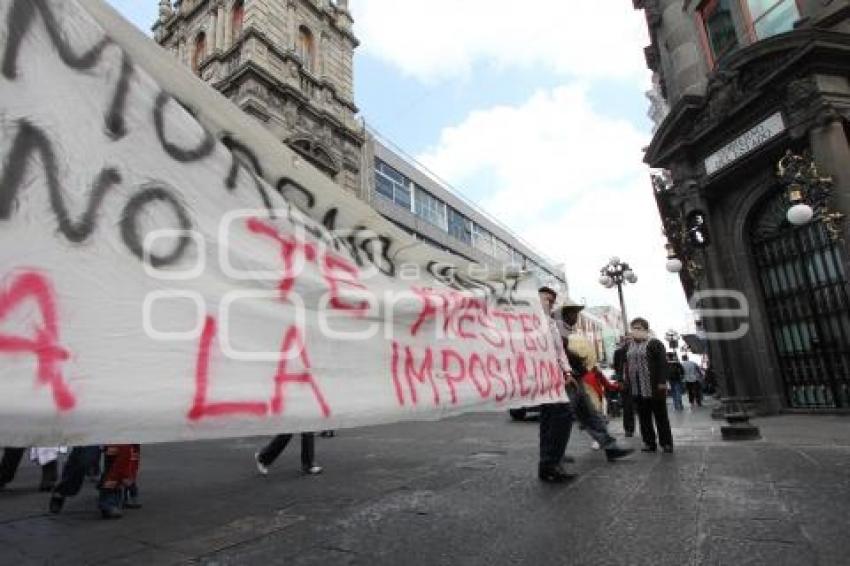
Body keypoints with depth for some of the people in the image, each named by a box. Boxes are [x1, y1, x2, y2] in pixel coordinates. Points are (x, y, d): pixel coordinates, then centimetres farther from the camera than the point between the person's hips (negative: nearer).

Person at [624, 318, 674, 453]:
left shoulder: (654, 343, -6)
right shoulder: (630, 346, 14)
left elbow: (662, 363, -12)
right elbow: (627, 364, 18)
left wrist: (662, 382, -18)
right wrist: (627, 381, 12)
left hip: (653, 388, -6)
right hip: (636, 389, 6)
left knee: (661, 416, 4)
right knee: (643, 418, 9)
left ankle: (666, 443, 14)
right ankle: (649, 442, 17)